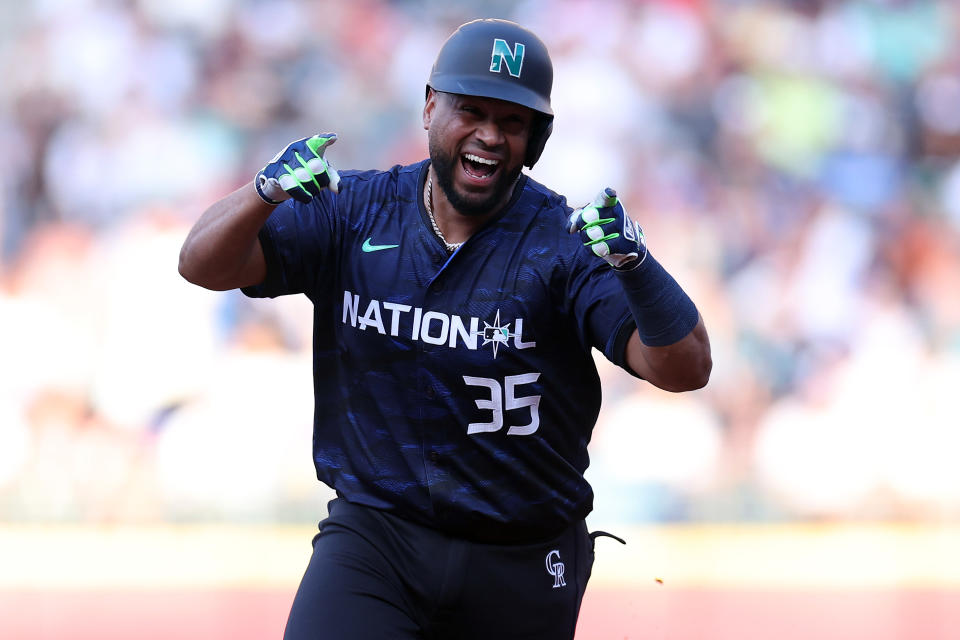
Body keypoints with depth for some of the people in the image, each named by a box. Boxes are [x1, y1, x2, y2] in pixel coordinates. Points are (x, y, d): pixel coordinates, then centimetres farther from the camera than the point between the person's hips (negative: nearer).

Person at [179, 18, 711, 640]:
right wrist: (268, 192, -26)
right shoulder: (355, 211, 1)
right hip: (373, 536, 0)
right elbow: (204, 264, -5)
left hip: (523, 566, 0)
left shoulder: (566, 241, -9)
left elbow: (685, 369, -18)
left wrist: (633, 262, -38)